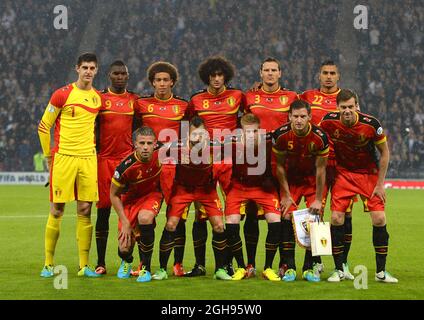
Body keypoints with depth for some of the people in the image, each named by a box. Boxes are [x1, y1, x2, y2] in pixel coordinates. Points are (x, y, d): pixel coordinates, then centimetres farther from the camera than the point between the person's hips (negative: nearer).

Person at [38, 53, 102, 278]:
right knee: (56, 211, -1)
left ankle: (84, 266, 7)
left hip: (88, 160, 4)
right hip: (63, 158, -4)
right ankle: (48, 264, 8)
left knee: (85, 211, 2)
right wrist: (49, 155, 3)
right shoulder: (62, 94, -3)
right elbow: (43, 126, 2)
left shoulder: (98, 98, 11)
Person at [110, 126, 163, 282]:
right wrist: (125, 222, -16)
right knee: (124, 249, -8)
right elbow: (114, 195, -13)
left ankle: (146, 267, -16)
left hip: (152, 194, 1)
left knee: (144, 217, -35)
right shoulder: (126, 166, -29)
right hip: (130, 199, 0)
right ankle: (126, 262, 35)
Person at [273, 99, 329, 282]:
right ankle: (289, 267, -6)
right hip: (290, 180, 1)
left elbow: (320, 169, -14)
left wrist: (318, 199, -13)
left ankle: (309, 268, -1)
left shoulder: (320, 137, -23)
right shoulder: (281, 135, -20)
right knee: (287, 217, -12)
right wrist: (286, 195, -8)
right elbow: (280, 166, -7)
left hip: (313, 180, -1)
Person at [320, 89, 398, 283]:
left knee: (379, 219, -9)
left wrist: (380, 184, -8)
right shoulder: (328, 122, -17)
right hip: (343, 173, 1)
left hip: (369, 174, -1)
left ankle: (381, 272, 4)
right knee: (336, 218, -10)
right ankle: (339, 270, 4)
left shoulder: (371, 124, -21)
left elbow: (384, 152, -7)